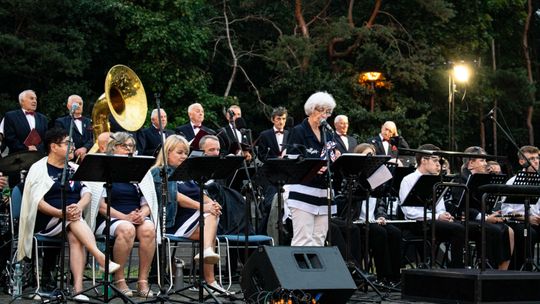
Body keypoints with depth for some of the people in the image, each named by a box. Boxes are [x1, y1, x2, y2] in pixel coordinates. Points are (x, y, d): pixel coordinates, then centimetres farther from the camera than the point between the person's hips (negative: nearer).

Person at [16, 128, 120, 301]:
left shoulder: (74, 169, 18)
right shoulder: (39, 169, 1)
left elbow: (87, 193, 5)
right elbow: (37, 201, -11)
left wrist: (79, 206, -19)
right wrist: (60, 213, -27)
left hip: (73, 217, 3)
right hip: (46, 221, -3)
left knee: (75, 237, -30)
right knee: (74, 221, -33)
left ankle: (78, 287, -42)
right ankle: (101, 257, -47)